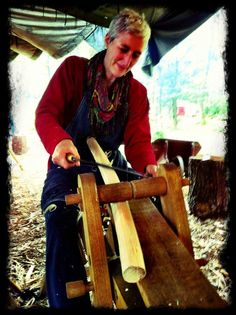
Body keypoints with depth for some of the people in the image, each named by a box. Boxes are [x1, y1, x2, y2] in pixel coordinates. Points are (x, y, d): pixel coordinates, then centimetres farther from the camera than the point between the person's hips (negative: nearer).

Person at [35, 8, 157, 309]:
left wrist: (147, 166, -28)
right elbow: (45, 113, -12)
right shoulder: (73, 68, -3)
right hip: (68, 167, -3)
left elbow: (138, 139, -3)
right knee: (60, 220, -32)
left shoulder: (137, 92, 6)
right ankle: (67, 302, -17)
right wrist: (60, 140, -36)